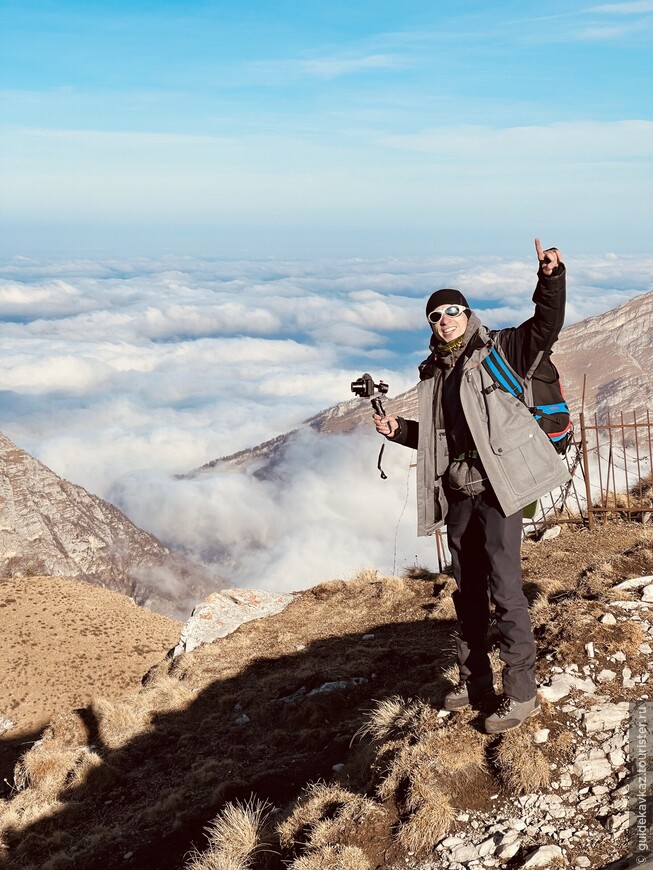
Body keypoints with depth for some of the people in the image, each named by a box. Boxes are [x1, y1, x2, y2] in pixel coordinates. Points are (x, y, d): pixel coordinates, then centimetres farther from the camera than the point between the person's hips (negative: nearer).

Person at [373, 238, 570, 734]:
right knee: (468, 590, 15)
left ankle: (521, 693, 4)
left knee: (505, 589, -7)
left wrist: (551, 279, -29)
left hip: (498, 487, -7)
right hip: (458, 494, 7)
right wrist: (399, 430, 9)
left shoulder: (498, 351, -2)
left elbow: (545, 328, -16)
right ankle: (476, 682, 28)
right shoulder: (434, 374, 15)